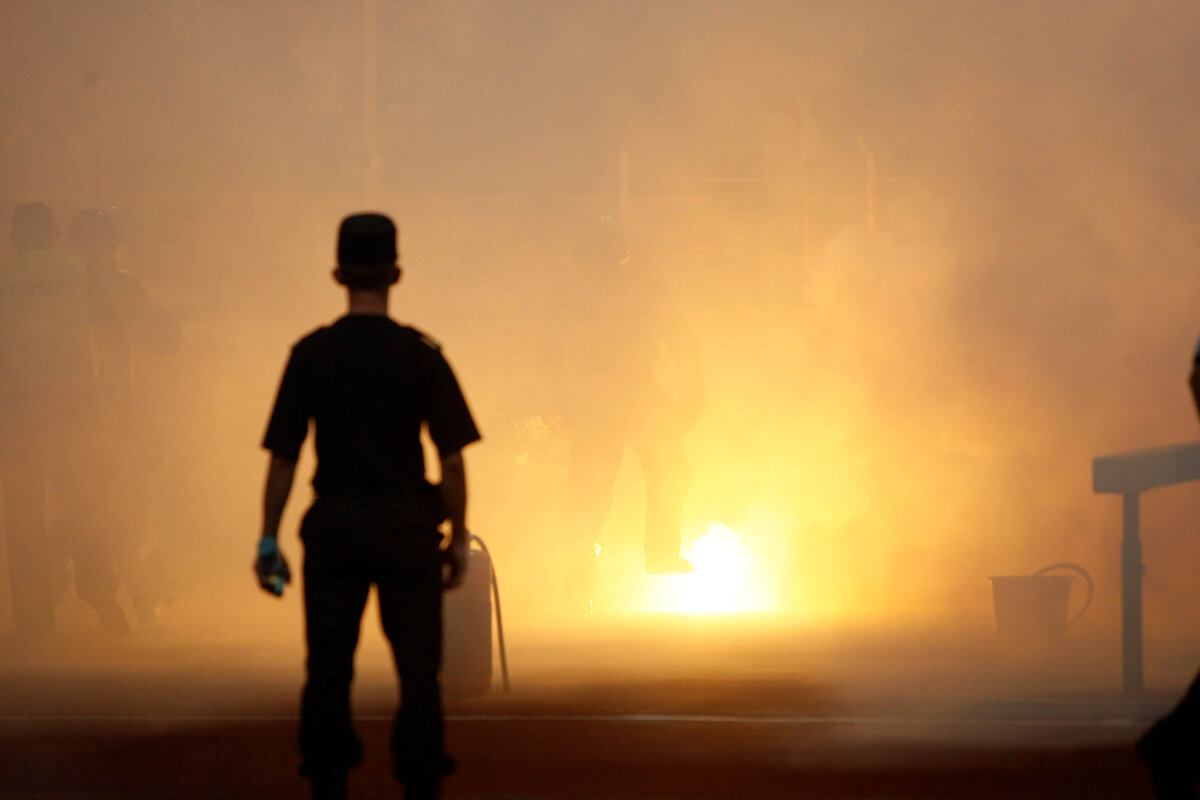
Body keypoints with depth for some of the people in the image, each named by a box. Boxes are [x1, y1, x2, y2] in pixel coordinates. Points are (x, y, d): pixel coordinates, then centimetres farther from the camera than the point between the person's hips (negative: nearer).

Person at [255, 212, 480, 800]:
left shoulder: (310, 354, -1)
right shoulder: (420, 354, -5)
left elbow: (282, 456, -1)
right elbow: (452, 458, -6)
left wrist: (268, 540, 4)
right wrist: (458, 537, 4)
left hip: (334, 529, 1)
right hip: (406, 527, -1)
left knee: (328, 666, 8)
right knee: (417, 669, 6)